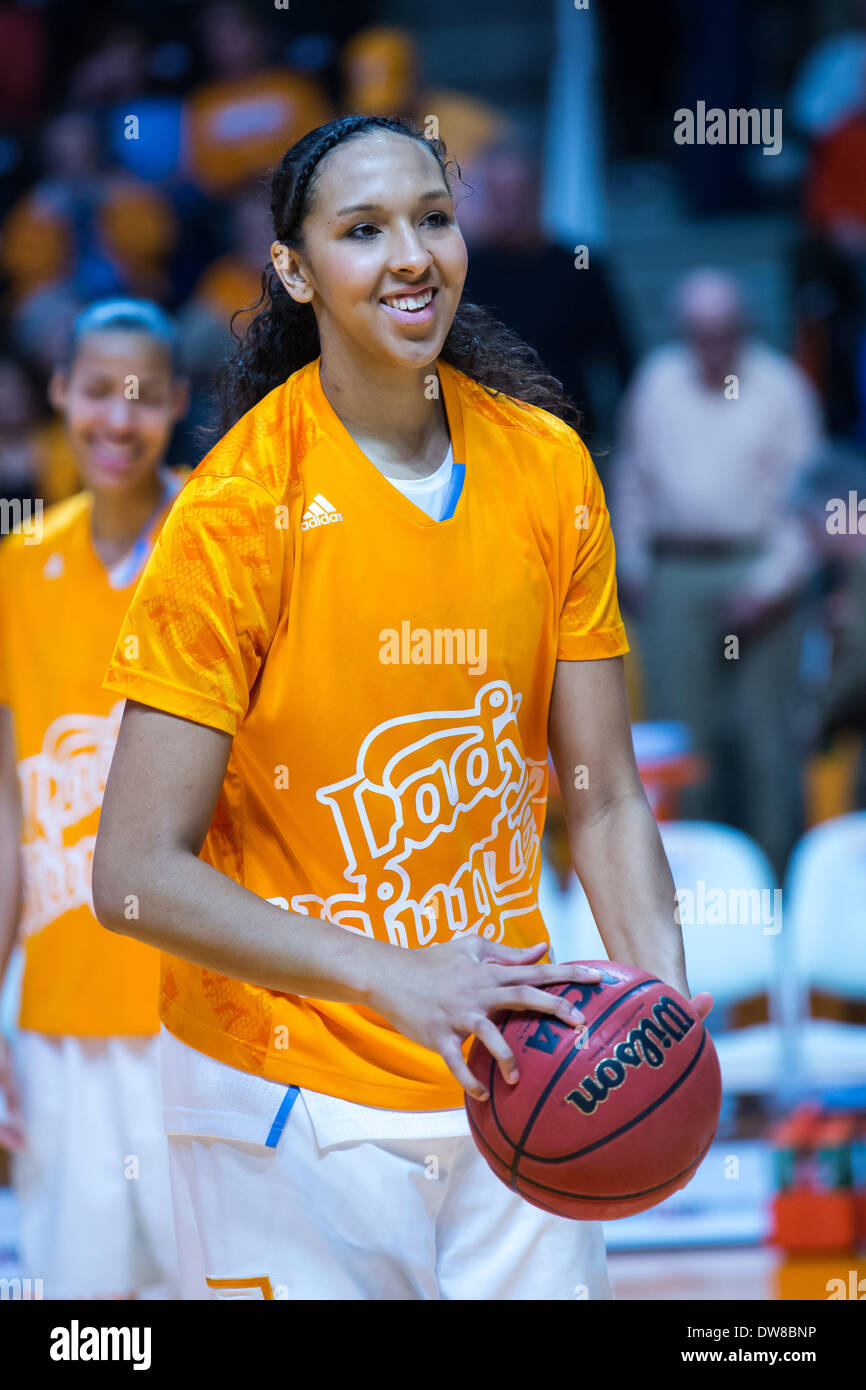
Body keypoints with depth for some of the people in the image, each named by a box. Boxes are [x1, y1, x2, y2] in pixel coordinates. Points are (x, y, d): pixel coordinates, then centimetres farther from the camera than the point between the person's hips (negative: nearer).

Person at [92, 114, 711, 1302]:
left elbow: (605, 801, 4)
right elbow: (136, 873, -17)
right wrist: (393, 979, -28)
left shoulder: (546, 463, 0)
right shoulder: (239, 509, -14)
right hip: (295, 1098, -4)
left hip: (510, 1080, 4)